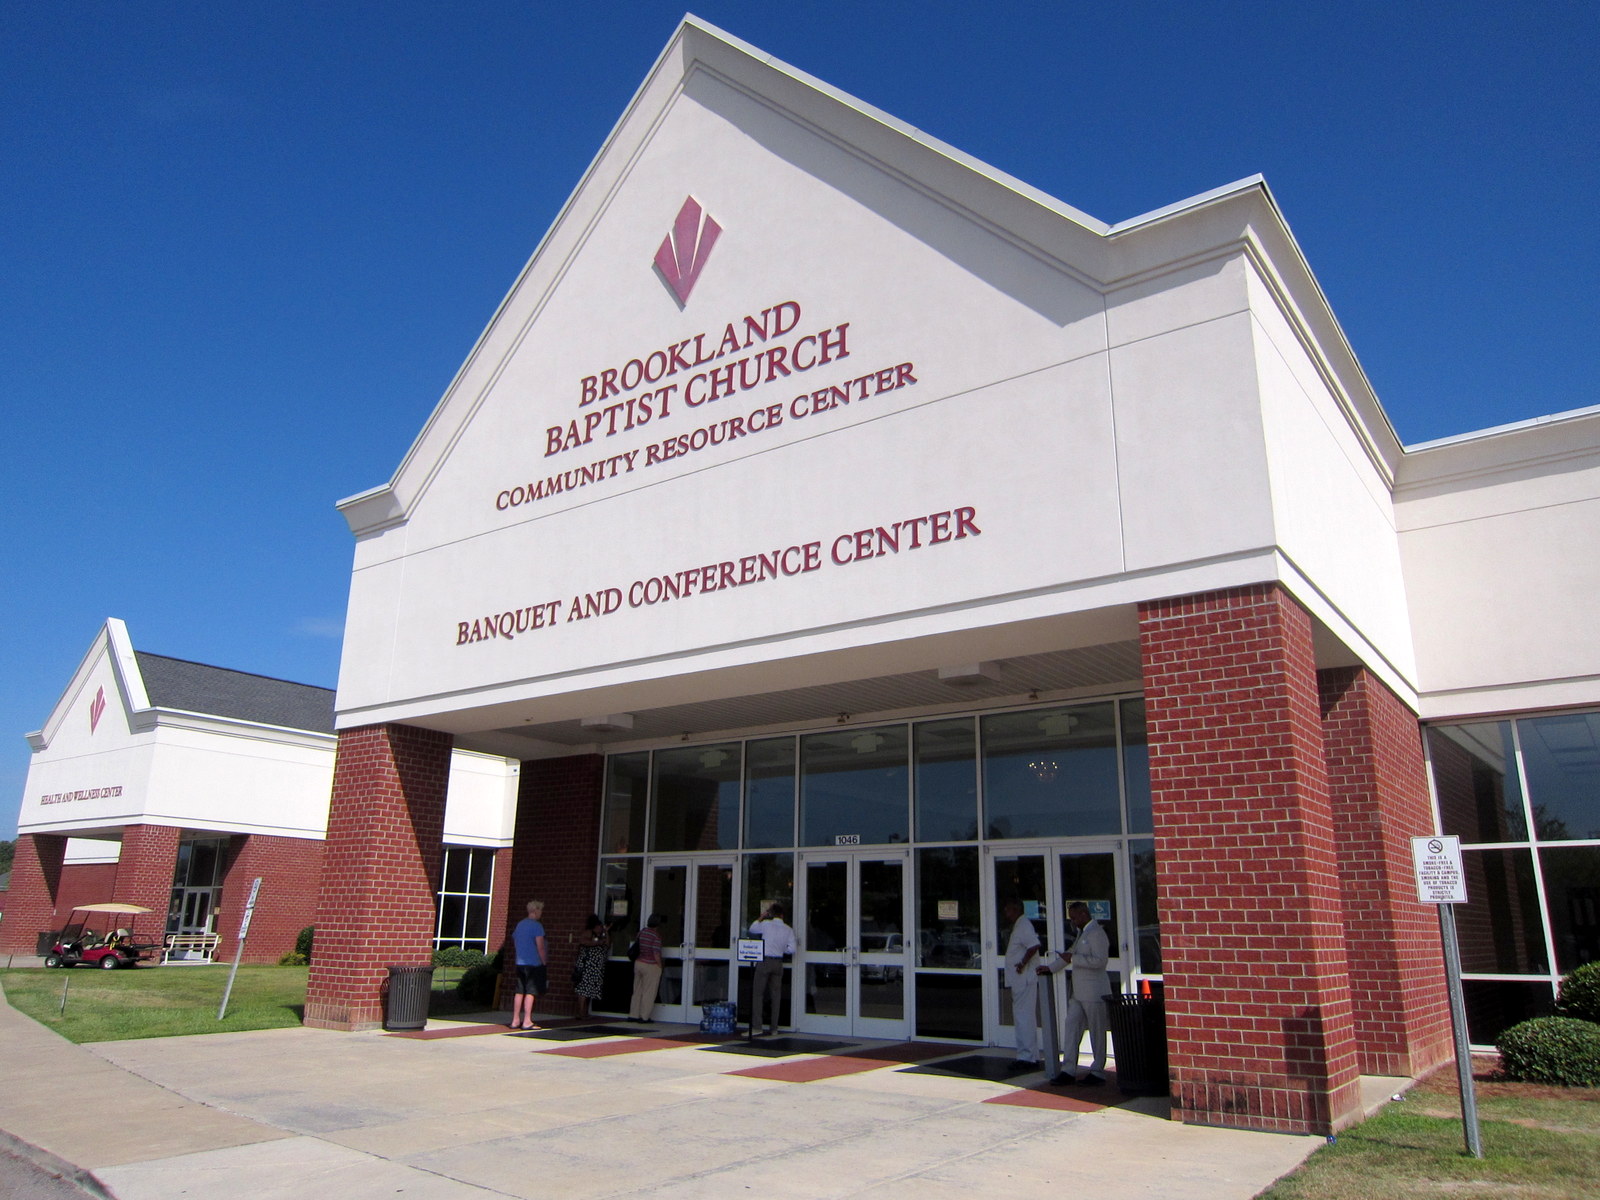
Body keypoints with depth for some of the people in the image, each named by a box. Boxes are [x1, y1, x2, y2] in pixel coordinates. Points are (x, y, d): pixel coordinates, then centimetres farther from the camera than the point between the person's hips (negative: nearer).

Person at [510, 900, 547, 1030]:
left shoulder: (519, 924, 13)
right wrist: (544, 962, -6)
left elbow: (513, 941, 22)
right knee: (531, 992, -5)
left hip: (520, 963, 7)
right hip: (534, 963, -7)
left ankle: (515, 1020, 13)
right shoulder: (536, 926, -11)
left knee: (519, 991, 11)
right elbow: (540, 947, -15)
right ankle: (527, 1021, -6)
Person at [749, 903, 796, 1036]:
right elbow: (792, 949, -1)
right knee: (776, 995, 8)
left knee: (758, 993, 1)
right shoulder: (788, 930, 3)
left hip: (764, 961, -3)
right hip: (778, 963, 3)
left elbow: (752, 929, 12)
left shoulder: (766, 924, -5)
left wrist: (761, 917, 22)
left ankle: (756, 1026, -5)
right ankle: (773, 1028, 10)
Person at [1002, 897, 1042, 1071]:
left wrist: (1022, 964, -25)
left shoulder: (1023, 925, -15)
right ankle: (1032, 1057, 21)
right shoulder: (1019, 926, 18)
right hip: (1020, 980, 11)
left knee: (1023, 1018, -8)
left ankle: (1026, 1057, -5)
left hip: (1024, 979, -11)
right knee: (1027, 1018, 15)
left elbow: (1034, 945, -31)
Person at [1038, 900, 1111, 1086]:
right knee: (1071, 1027, 5)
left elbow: (1100, 960, -24)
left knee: (1097, 1032, 1)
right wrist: (1051, 968, 30)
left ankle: (1097, 1073, 11)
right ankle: (1069, 1070, 8)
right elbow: (1073, 955, 31)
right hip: (1078, 992, 10)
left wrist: (1073, 959, -22)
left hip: (1094, 992, -10)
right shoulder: (1082, 933, 18)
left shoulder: (1096, 933, -13)